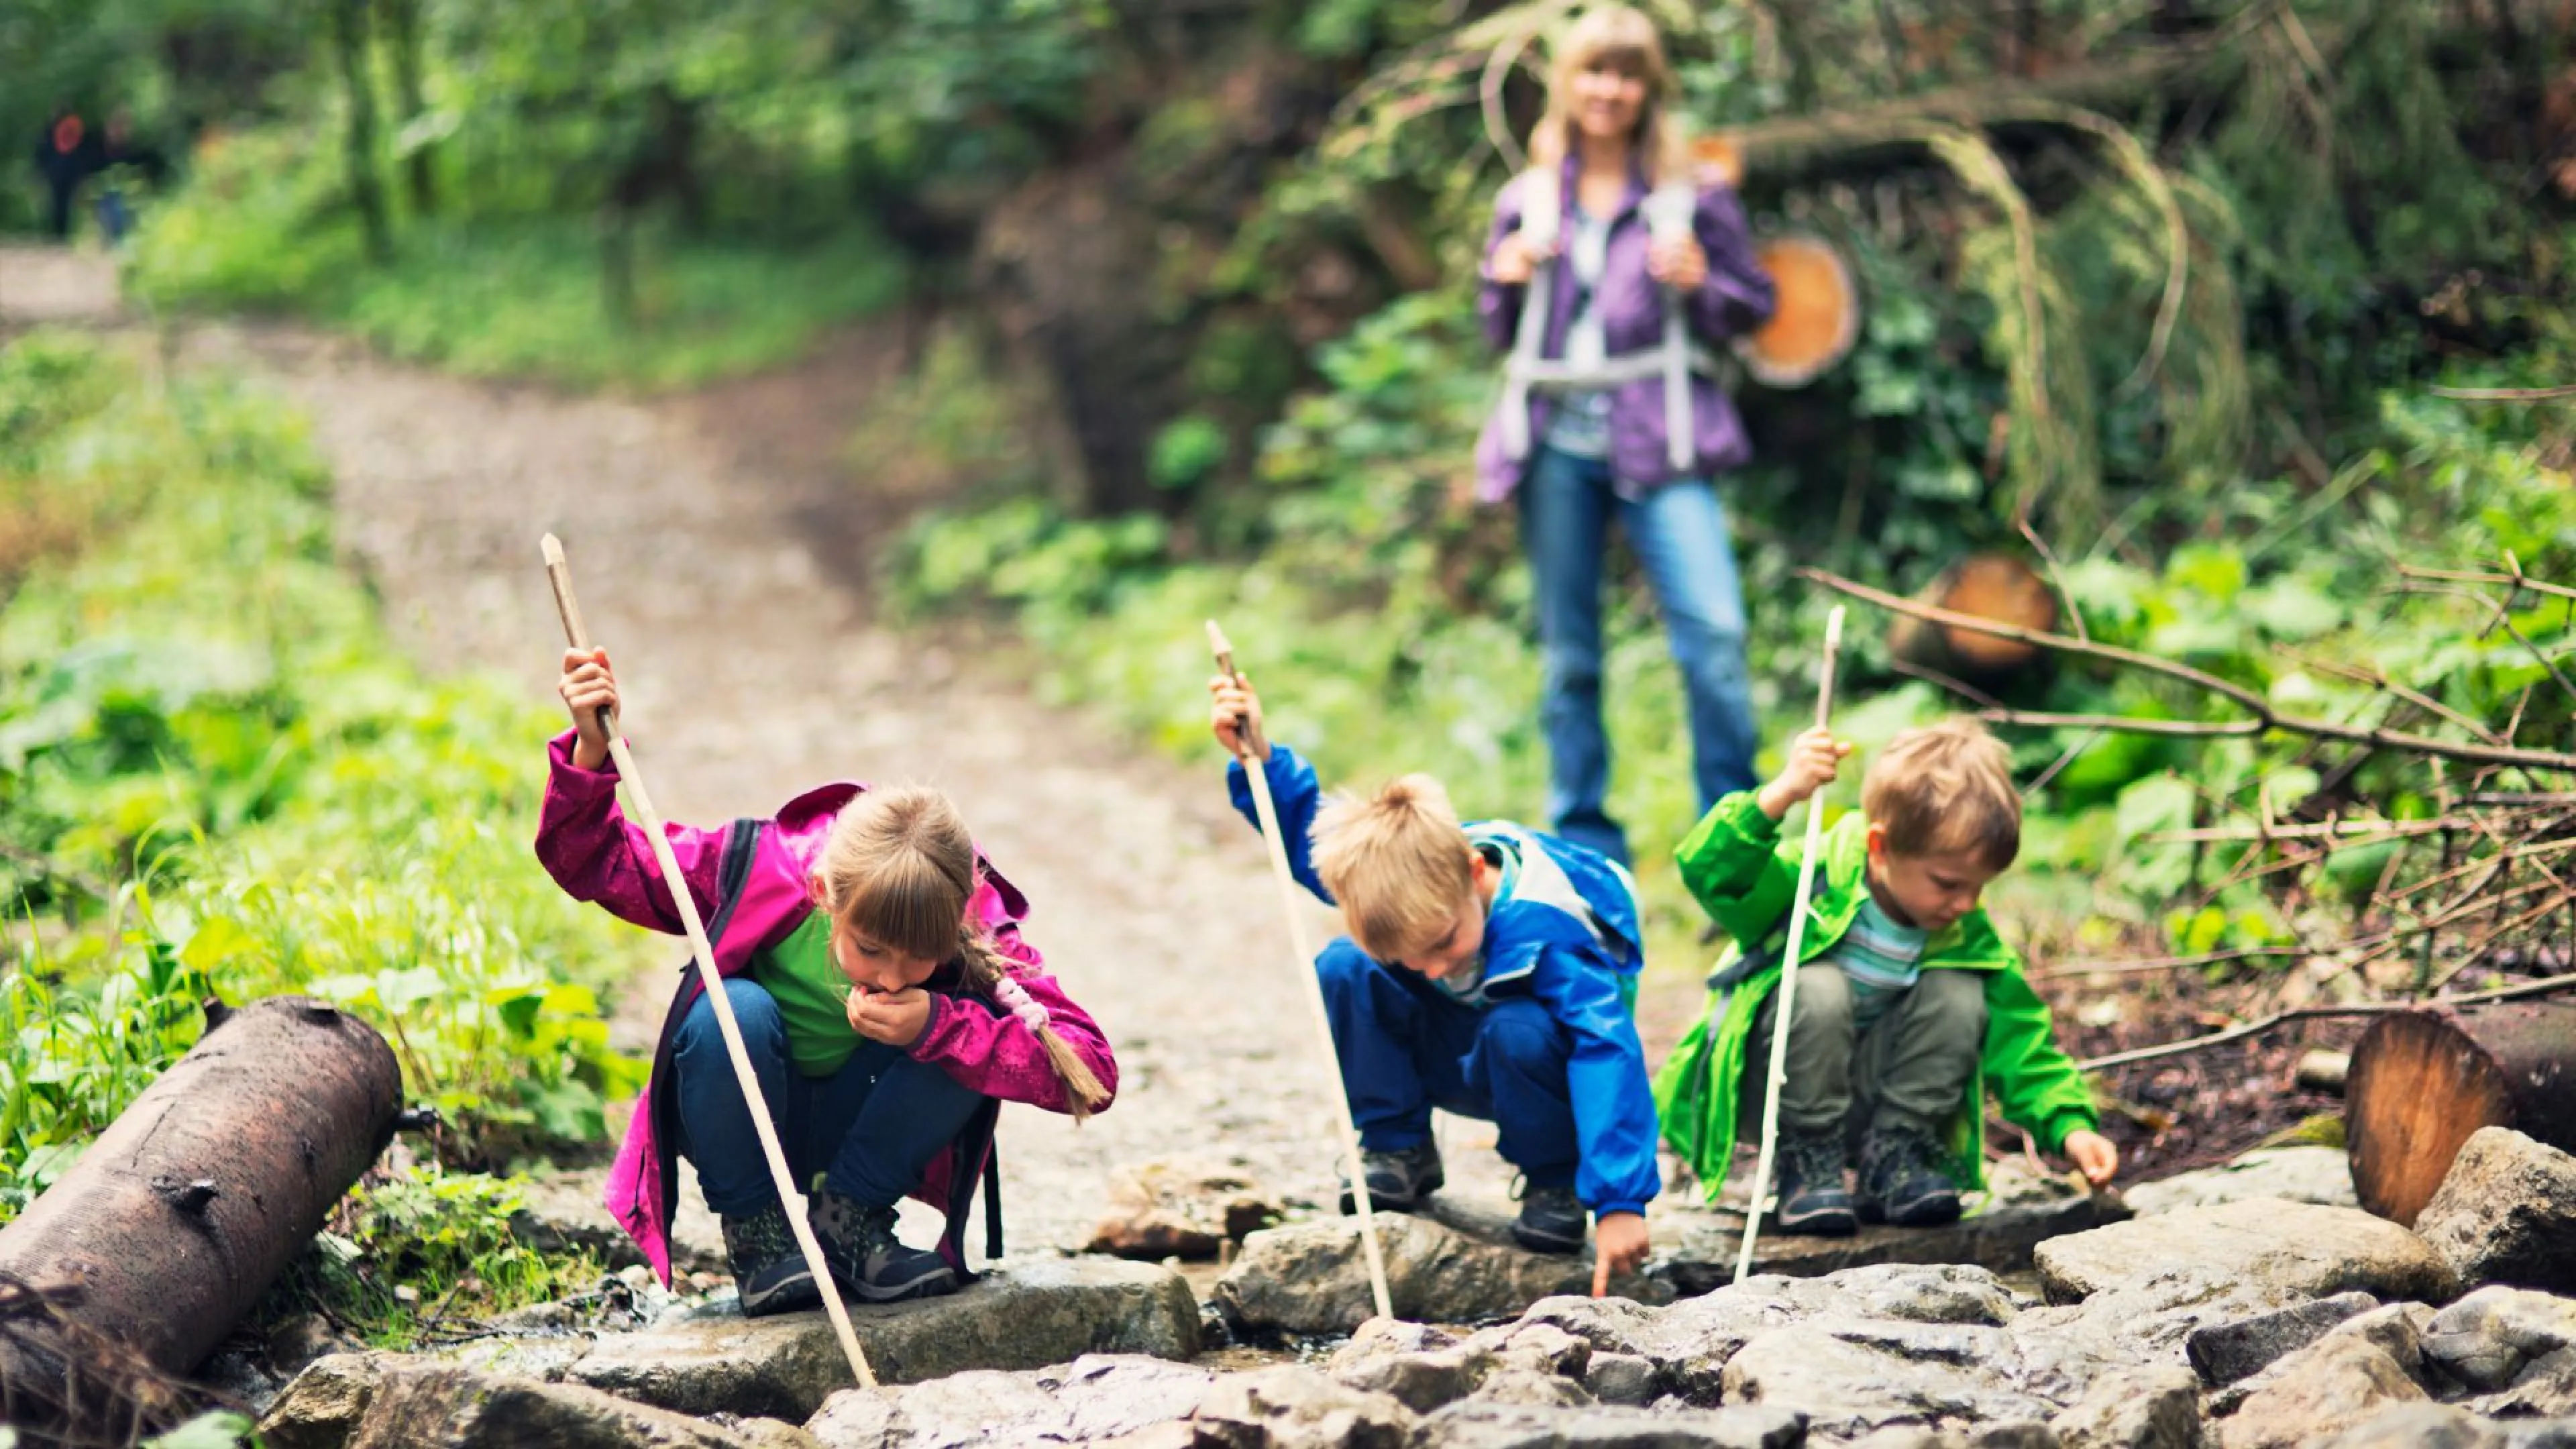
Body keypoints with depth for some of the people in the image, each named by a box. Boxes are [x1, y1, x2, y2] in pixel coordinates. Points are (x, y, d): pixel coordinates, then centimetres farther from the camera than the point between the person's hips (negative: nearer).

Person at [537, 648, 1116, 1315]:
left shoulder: (974, 928, -26)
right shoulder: (764, 871, -27)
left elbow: (1092, 1071, -33)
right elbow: (592, 862, -16)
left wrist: (938, 1027, -42)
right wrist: (591, 750, -34)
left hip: (862, 1130, 1)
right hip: (743, 1127, -1)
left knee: (970, 1024, -28)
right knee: (733, 1012, -35)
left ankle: (848, 1217, -8)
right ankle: (753, 1229, -11)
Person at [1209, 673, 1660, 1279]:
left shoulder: (1545, 926, -38)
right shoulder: (1396, 872, -21)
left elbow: (1608, 1053, -44)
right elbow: (1308, 830, 0)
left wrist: (1620, 1201, -52)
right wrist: (1259, 760, -17)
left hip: (1532, 1060, -5)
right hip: (1452, 1063, 5)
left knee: (1518, 1032, -40)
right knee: (1342, 968, -20)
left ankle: (1554, 1181, -11)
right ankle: (1398, 1150, -4)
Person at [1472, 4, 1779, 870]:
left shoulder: (1691, 195, 4)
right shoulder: (1530, 200, 12)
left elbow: (1753, 308, 7)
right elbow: (1501, 334, 19)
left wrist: (1700, 284, -12)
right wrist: (1508, 279, -2)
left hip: (1658, 440, -3)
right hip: (1557, 441, 3)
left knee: (1714, 635, -16)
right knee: (1567, 656, 7)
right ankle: (1582, 844, 17)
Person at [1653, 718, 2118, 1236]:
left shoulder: (1967, 940, -9)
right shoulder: (1817, 878, -23)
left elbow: (2020, 1042, -7)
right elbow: (1709, 873, -37)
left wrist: (2070, 1125, -21)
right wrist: (1779, 797, -50)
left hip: (1865, 1096, 4)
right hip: (1766, 1092, -4)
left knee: (1958, 993, -17)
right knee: (1819, 988, -33)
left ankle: (1893, 1160, -8)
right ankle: (1809, 1167, -17)